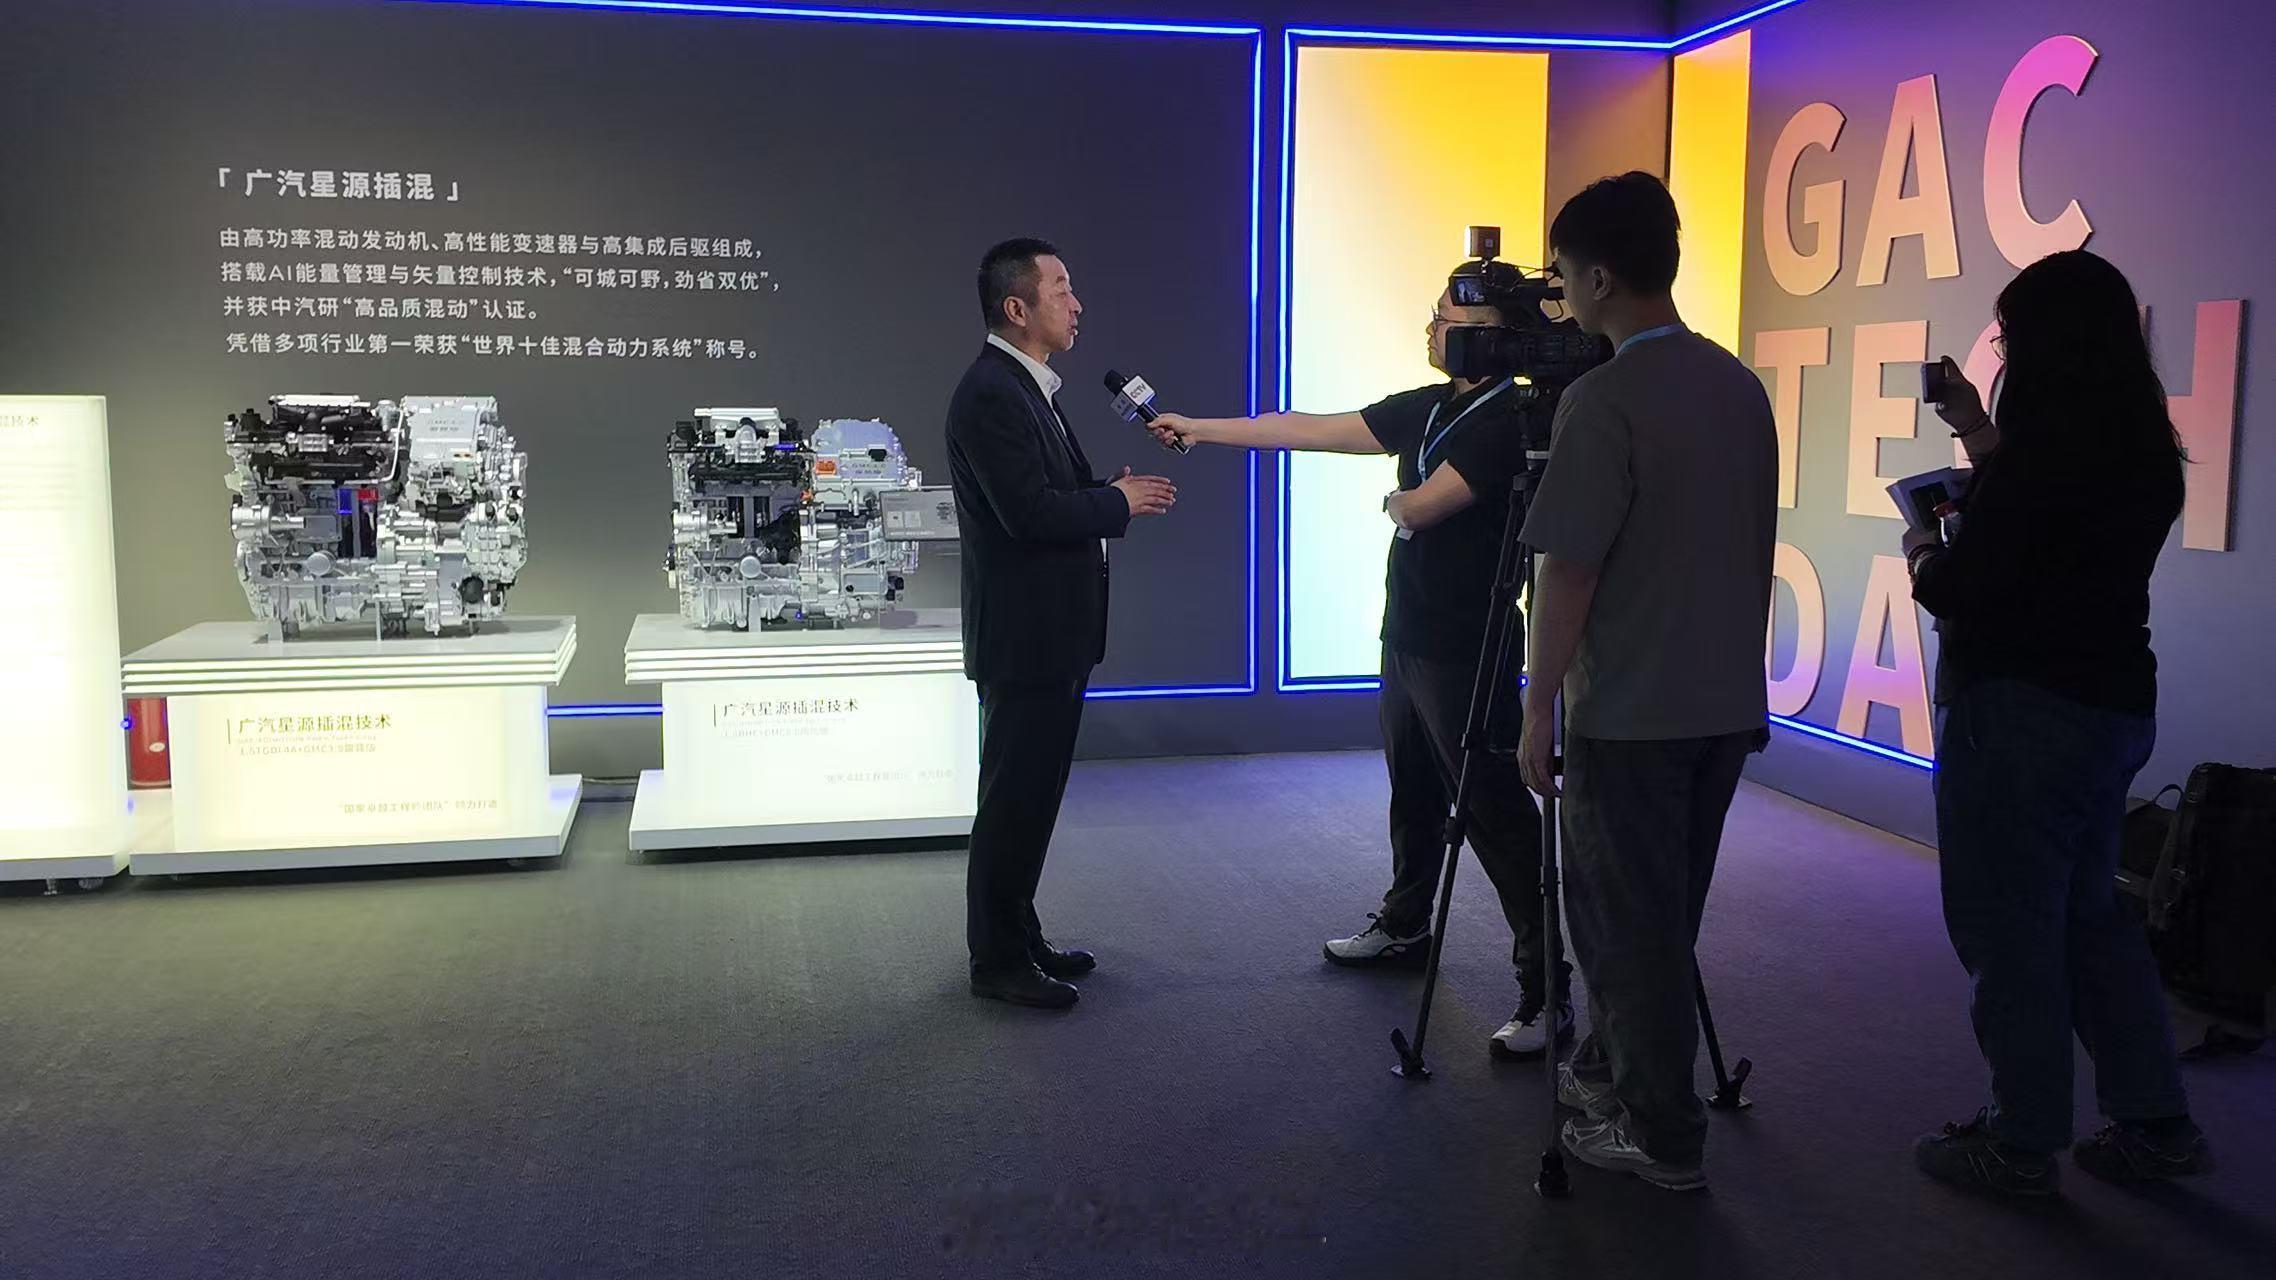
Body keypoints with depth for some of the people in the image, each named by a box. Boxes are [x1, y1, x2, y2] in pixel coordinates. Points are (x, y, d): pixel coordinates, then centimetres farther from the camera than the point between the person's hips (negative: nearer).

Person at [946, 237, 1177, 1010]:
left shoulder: (1026, 388, 14)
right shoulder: (990, 393, -18)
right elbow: (1030, 513, -25)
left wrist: (1113, 497, 0)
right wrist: (1119, 502, -12)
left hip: (1052, 633, 10)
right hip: (1025, 635, -10)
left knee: (1031, 794, 18)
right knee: (1014, 799, 0)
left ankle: (1018, 937, 30)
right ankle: (998, 961, 13)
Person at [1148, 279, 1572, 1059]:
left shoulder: (1506, 423, -17)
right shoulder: (1429, 409, 9)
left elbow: (1422, 505, -23)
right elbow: (1310, 431, 11)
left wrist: (1391, 501, 2)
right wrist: (1199, 429, 10)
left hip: (1463, 652, -9)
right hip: (1408, 637, 9)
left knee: (1496, 813, -7)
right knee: (1414, 795, 21)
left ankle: (1545, 989, -1)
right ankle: (1404, 928, 38)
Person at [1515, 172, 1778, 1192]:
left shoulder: (1604, 401, -17)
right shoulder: (1742, 388, 8)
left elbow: (1568, 573, -17)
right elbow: (1758, 553, 15)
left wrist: (1538, 710, -9)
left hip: (1630, 714, -8)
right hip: (1726, 705, 8)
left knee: (1631, 923, 4)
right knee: (1663, 913, 19)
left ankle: (1661, 1135, 13)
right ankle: (1611, 1071, 34)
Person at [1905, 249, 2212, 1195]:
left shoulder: (2044, 452, -20)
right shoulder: (2144, 453, 7)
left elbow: (1959, 589, -17)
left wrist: (1921, 550, 4)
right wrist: (1983, 441, 24)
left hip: (2022, 714, -9)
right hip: (2116, 704, 9)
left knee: (2007, 926, 4)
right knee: (2087, 912, 21)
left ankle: (2023, 1143, 16)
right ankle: (2156, 1120, 27)